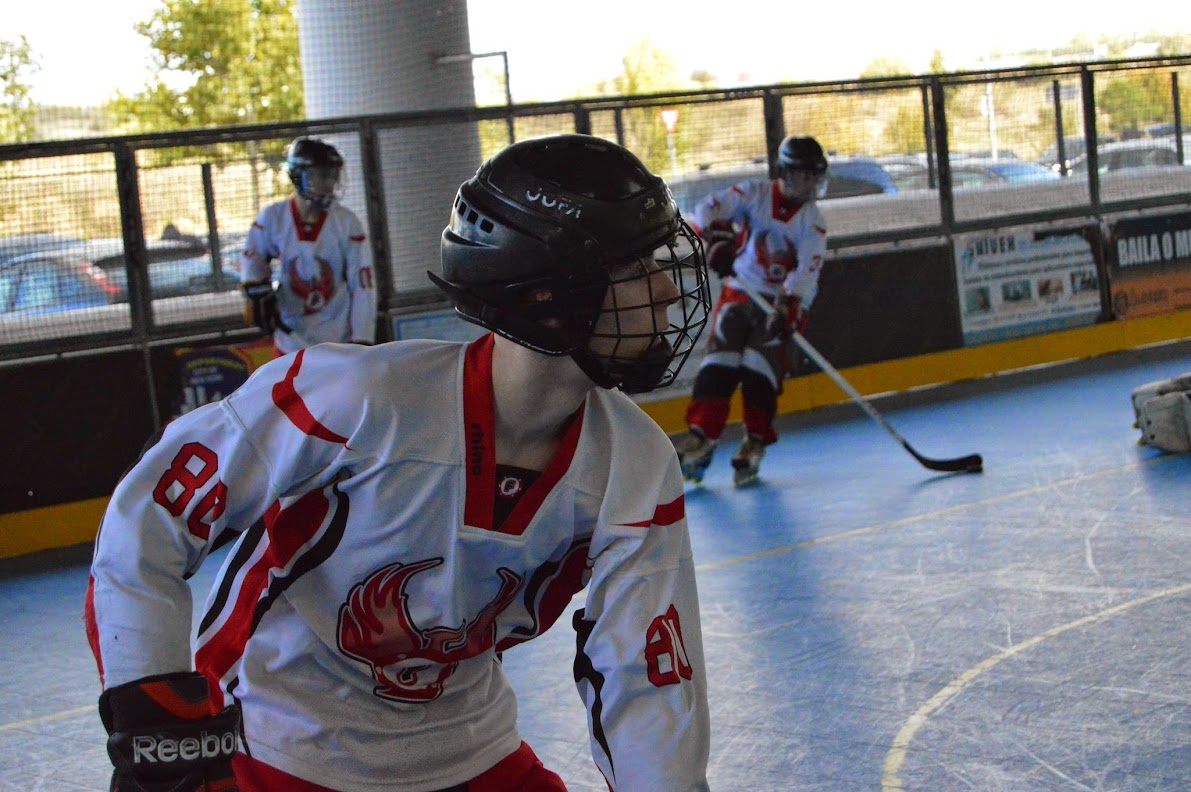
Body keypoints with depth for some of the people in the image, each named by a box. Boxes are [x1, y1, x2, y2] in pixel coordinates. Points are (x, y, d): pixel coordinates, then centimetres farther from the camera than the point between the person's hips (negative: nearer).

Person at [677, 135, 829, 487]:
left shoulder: (812, 222, -7)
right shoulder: (754, 194, -5)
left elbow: (807, 270, -19)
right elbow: (709, 209, -15)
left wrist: (787, 308, -34)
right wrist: (718, 236, -35)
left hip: (784, 302, -1)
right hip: (740, 293, 1)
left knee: (761, 371, -15)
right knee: (718, 363, -10)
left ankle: (755, 443, -4)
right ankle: (702, 435, -8)